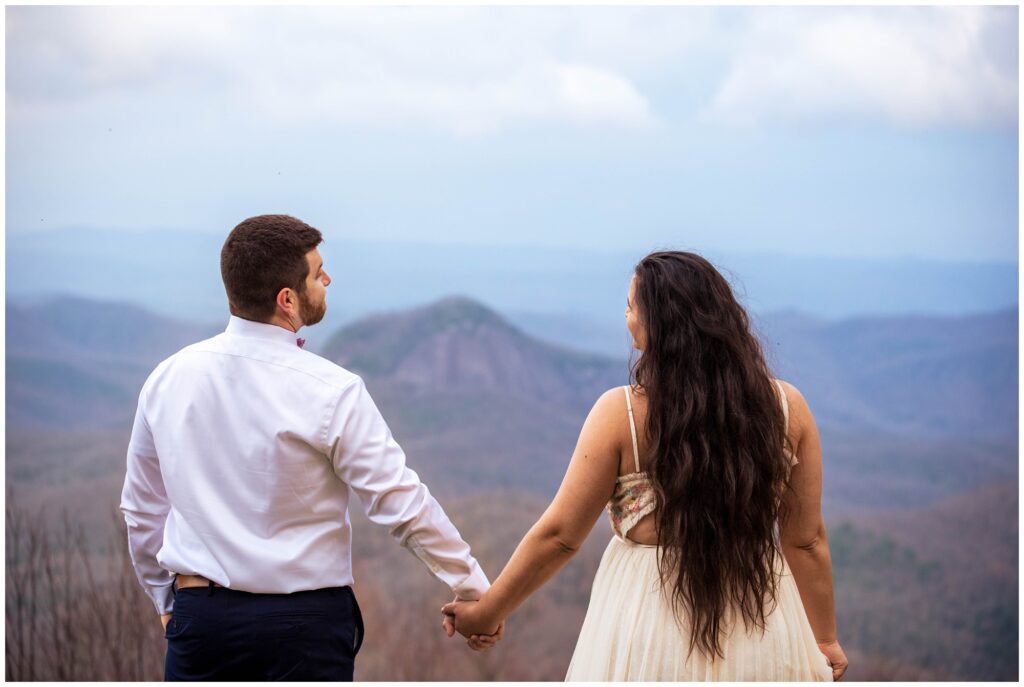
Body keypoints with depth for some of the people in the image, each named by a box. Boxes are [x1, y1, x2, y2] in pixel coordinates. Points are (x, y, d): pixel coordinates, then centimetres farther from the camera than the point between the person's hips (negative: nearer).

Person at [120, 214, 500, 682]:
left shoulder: (168, 379, 1)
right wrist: (475, 592, 0)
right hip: (303, 625, -4)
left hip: (199, 615, 4)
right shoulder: (330, 392, -13)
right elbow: (403, 505, -10)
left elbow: (141, 508, 12)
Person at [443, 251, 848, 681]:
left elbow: (559, 536, -8)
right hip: (762, 632, 2)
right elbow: (807, 541, -1)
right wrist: (824, 640, 13)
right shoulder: (787, 407, -6)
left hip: (652, 629, -2)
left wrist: (486, 613, 5)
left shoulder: (622, 413, -13)